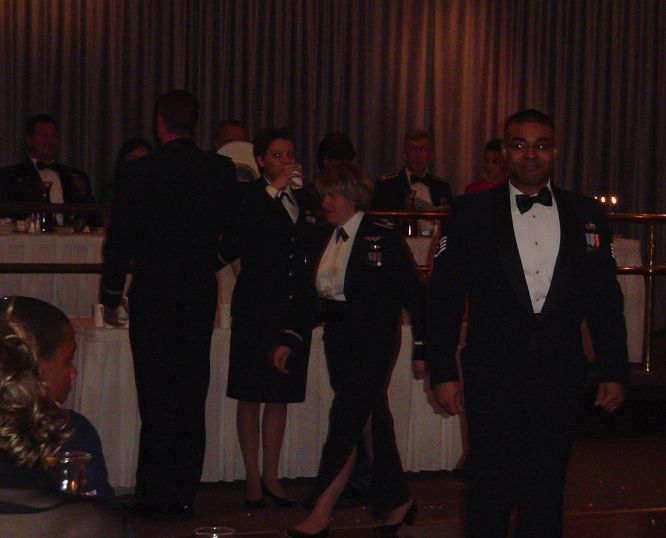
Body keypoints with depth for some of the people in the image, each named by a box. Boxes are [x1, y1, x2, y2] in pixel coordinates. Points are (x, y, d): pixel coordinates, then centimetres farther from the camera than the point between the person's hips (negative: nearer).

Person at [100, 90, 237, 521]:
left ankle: (157, 498, 5)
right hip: (201, 296, 3)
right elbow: (231, 230, 6)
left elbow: (120, 240, -6)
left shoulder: (138, 173, -10)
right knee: (192, 399, 10)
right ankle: (184, 496, 15)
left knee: (157, 400, 2)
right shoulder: (222, 170, -1)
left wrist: (111, 297, 4)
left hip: (153, 296, -3)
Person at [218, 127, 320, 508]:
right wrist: (272, 191, -20)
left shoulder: (305, 199, 11)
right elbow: (230, 249, -20)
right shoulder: (249, 196, -4)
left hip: (295, 308, 5)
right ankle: (253, 477, 9)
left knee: (281, 395, 10)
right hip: (257, 308, -5)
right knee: (251, 395, 1)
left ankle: (271, 476, 18)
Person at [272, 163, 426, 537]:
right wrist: (290, 341, 9)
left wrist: (422, 349, -10)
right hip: (338, 338, 7)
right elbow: (315, 296, 14)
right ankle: (398, 501, 25)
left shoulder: (383, 238, -10)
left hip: (373, 341, -7)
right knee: (374, 421, 13)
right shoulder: (326, 238, 9)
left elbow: (414, 295, -9)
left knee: (346, 422, -8)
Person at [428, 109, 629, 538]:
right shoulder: (472, 212, 0)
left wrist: (614, 371, 5)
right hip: (492, 374, -2)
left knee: (547, 491, 9)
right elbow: (444, 297, 0)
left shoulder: (587, 215, 6)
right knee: (493, 490, 3)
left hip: (560, 376, 2)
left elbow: (606, 299, 8)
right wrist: (443, 372, -4)